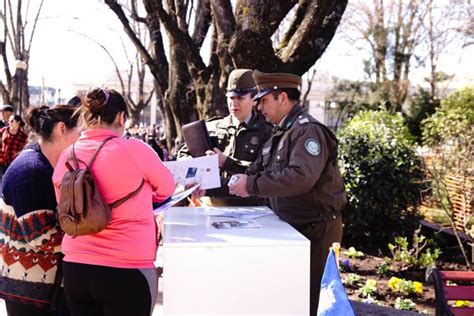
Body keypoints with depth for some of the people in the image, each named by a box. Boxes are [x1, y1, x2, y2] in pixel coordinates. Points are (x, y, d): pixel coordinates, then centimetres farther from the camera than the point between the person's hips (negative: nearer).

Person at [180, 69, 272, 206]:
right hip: (212, 204, 2)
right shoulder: (213, 128, 14)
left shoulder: (266, 132, 5)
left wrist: (226, 162, -13)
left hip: (249, 206, -1)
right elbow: (184, 154, 14)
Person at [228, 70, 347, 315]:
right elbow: (257, 173, 15)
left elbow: (301, 177, -32)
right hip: (291, 228, 9)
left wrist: (252, 185, -28)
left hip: (316, 230, -9)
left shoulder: (307, 130, -17)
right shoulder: (279, 133, 13)